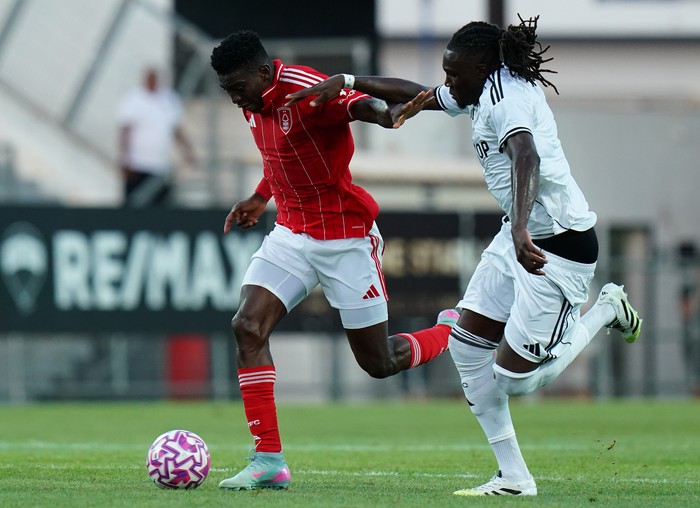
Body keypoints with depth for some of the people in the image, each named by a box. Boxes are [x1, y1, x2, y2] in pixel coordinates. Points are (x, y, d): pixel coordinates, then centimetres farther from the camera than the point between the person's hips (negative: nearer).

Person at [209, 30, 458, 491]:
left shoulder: (305, 90, -23)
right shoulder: (255, 104, 3)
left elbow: (358, 103, -43)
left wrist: (382, 113, -65)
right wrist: (260, 198, 29)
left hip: (345, 237, -7)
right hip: (291, 233, 7)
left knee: (379, 363, 2)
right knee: (247, 327, -14)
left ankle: (454, 332, 34)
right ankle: (268, 461, -11)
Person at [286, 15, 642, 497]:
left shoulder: (508, 97, -22)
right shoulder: (482, 95, 8)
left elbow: (526, 158, -41)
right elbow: (416, 94, 23)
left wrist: (520, 229, -57)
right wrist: (345, 82, 16)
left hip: (561, 244, -10)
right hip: (522, 235, 10)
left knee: (513, 377, -5)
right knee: (466, 345, 4)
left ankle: (606, 311, 17)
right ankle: (513, 477, 10)